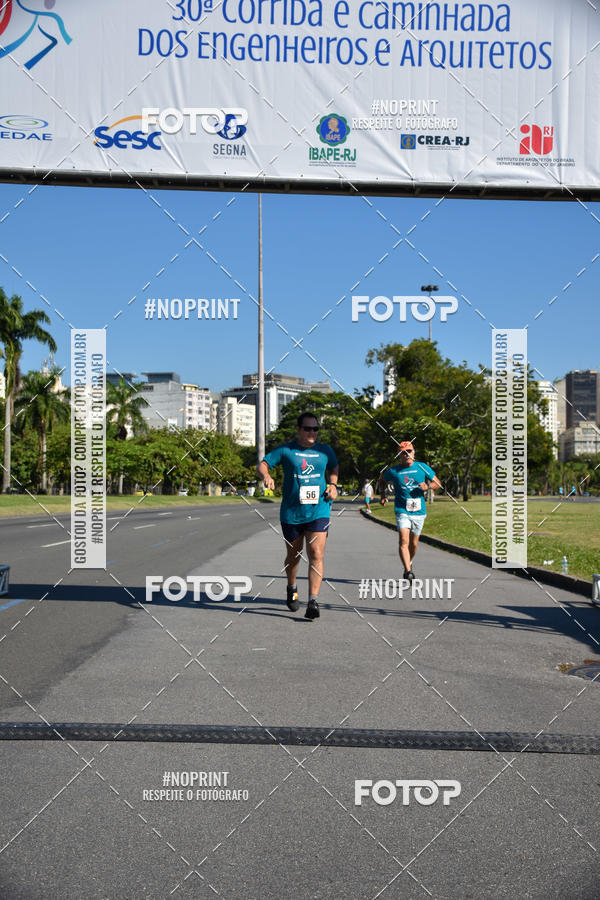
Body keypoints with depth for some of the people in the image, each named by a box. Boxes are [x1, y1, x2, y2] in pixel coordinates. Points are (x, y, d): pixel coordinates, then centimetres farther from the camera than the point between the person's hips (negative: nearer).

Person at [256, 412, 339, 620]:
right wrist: (266, 476, -21)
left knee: (316, 554, -13)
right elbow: (262, 465, 1)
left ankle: (313, 602, -12)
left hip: (319, 511, 0)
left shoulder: (325, 451, 8)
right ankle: (292, 589, 41)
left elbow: (334, 467, 26)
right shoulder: (285, 450, 0)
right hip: (291, 512, 0)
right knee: (293, 555, 14)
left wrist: (333, 485, 8)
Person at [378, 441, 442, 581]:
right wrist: (383, 495, 8)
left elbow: (437, 483, 10)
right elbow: (382, 480, 21)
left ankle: (409, 563, 40)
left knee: (414, 543, 13)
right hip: (402, 511, -2)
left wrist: (427, 486, -11)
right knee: (403, 541, -19)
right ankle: (408, 571, -24)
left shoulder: (422, 467, 3)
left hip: (419, 511, 2)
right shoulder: (393, 471, 0)